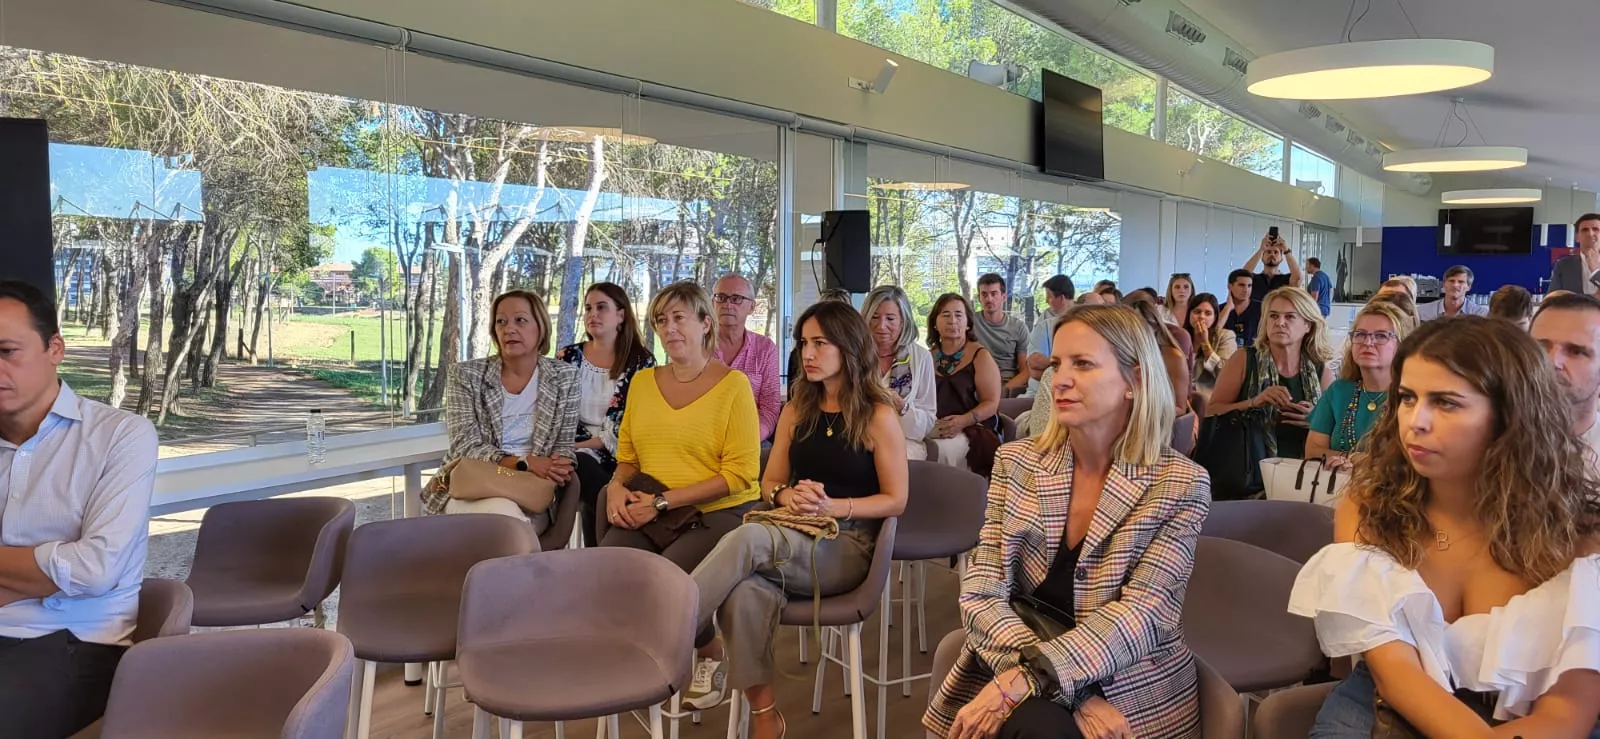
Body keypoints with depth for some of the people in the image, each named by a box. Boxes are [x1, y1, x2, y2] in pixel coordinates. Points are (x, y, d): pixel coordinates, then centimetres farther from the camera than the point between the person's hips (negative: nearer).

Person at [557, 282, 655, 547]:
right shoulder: (568, 357, 10)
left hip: (623, 456, -1)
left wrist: (590, 443, -10)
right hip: (582, 455, 1)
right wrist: (578, 447, -9)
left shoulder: (642, 361, 5)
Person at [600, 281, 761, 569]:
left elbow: (740, 474, -7)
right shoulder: (642, 381, 14)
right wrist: (616, 486, -2)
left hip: (717, 513, -4)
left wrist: (661, 502, -11)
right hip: (646, 515, 4)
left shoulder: (733, 384, -2)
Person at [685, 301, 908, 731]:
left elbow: (895, 500, -2)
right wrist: (787, 496, -7)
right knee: (746, 591, -33)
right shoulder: (796, 410, 14)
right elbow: (769, 483, 17)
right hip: (793, 539, 4)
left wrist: (831, 506, -16)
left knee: (749, 539, -34)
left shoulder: (879, 416, -2)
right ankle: (764, 717, -26)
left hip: (849, 547, -4)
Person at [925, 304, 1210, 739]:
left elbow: (1144, 613, -14)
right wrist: (1073, 691, -21)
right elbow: (982, 595, -5)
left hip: (1134, 699, -1)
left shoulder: (1181, 485, -4)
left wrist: (1029, 677, -28)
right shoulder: (1016, 464, 2)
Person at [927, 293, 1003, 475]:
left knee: (940, 450, -33)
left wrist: (964, 421, -20)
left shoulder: (980, 356, 3)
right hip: (931, 429, 3)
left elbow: (991, 403, -4)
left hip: (972, 431, -3)